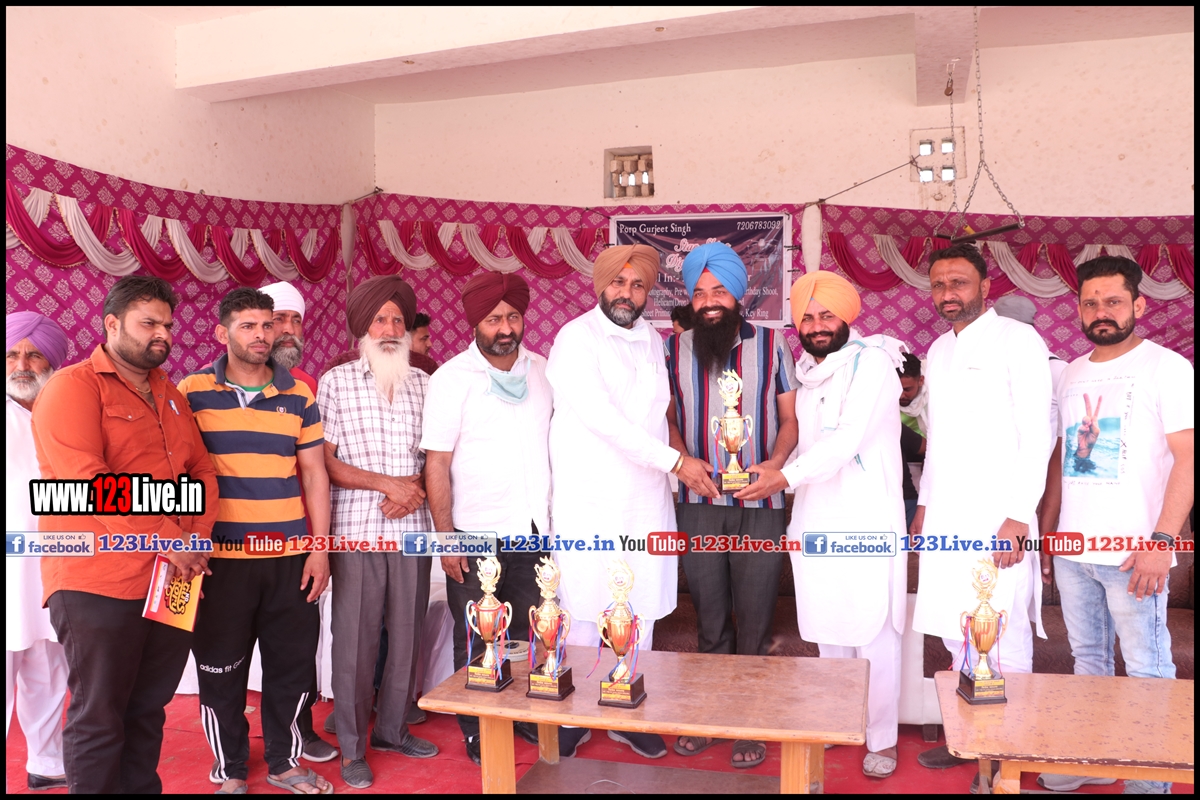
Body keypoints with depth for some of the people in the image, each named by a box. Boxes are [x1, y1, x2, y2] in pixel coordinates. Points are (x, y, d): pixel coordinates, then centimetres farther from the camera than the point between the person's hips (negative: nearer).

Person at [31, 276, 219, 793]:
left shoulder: (170, 395, 16)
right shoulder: (73, 387, -7)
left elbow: (202, 470, 14)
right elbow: (86, 479, -18)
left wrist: (199, 537, -4)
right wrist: (165, 538, -19)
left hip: (173, 581, 7)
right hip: (98, 585, -7)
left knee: (147, 710, 16)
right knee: (98, 719, 4)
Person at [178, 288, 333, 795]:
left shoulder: (299, 395, 6)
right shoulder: (191, 393, 0)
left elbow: (314, 474, 7)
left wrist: (320, 549, 3)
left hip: (290, 558, 2)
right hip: (220, 557, -2)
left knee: (293, 662, 9)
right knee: (221, 669, 8)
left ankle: (284, 761, 29)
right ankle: (230, 771, 28)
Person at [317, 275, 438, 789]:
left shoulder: (423, 384, 9)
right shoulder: (336, 382, 1)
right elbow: (324, 462, -3)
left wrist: (415, 489, -7)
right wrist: (385, 483, -11)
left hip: (412, 528, 3)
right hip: (356, 530, -3)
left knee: (407, 634, 10)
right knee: (355, 640, 3)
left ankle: (393, 728, 28)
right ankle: (352, 747, 17)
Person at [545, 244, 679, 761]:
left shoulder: (653, 341, 14)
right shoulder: (576, 339, -6)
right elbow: (600, 416, -16)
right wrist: (674, 459, -16)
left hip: (647, 499, 5)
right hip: (590, 500, -5)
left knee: (642, 611, 8)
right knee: (584, 610, 1)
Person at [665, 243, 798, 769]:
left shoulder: (772, 345, 3)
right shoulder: (674, 349, 6)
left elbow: (790, 419, 4)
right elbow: (668, 417, 10)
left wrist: (775, 465, -13)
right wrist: (682, 460, -8)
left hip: (759, 506, -1)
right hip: (698, 506, 2)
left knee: (755, 624, 5)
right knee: (710, 622, 13)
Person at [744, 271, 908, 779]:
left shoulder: (871, 362, -8)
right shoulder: (808, 373, 14)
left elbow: (848, 439, -18)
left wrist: (785, 476, -22)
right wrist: (781, 473, 6)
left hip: (867, 521, -6)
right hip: (815, 519, 6)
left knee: (873, 632, 0)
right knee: (828, 631, 12)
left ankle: (881, 738, 15)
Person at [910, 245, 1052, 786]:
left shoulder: (1018, 341, -6)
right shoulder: (939, 349, 16)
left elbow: (1037, 436, -11)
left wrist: (1019, 517, -16)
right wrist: (925, 502, 18)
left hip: (997, 517, -7)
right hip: (946, 517, 7)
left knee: (1002, 638, -2)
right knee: (955, 633, 11)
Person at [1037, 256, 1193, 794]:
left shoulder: (1167, 368, -6)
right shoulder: (1072, 374, 12)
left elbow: (1187, 456, -12)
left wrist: (1162, 539, -19)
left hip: (1132, 552, -6)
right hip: (1072, 549, 6)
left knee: (1147, 669, 2)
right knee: (1087, 659, 15)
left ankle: (1151, 776, 15)